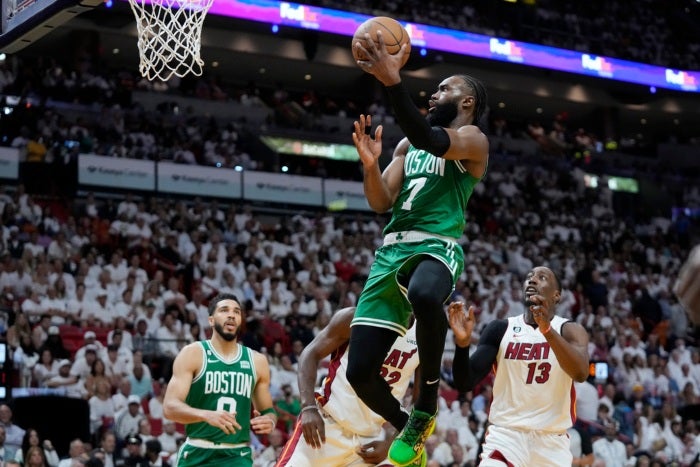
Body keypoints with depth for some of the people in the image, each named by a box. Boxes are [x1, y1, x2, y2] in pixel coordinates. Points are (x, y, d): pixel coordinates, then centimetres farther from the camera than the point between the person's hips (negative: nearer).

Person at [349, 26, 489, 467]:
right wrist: (370, 163, -5)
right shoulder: (407, 145, 24)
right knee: (360, 370, -4)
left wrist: (393, 82, -30)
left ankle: (428, 399, -20)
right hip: (392, 250, 6)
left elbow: (431, 141, -20)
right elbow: (382, 203, 14)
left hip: (437, 246, -6)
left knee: (424, 296, -44)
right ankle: (409, 429, 24)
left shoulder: (473, 140, 2)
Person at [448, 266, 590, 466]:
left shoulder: (569, 330, -2)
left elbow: (580, 373, -23)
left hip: (552, 441, 1)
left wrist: (547, 329, -37)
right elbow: (465, 384, -2)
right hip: (505, 434, 0)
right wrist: (462, 343, -21)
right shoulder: (500, 329, 3)